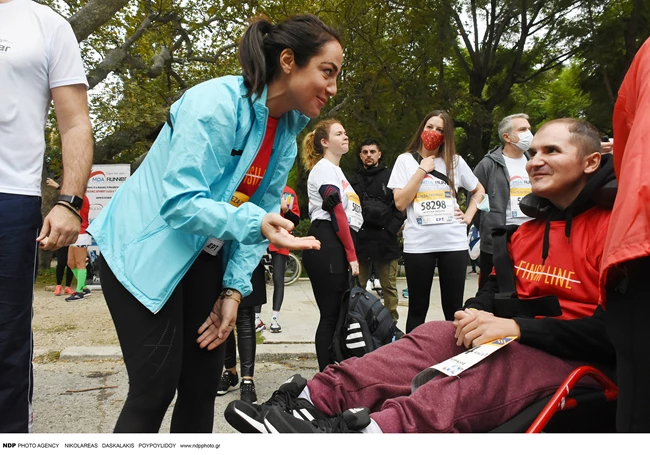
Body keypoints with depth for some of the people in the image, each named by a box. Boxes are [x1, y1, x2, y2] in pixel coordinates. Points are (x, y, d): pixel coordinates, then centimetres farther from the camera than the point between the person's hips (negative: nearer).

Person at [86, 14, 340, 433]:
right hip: (146, 253, -7)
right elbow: (181, 202, -28)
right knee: (155, 389, -8)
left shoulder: (288, 134, 1)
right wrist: (254, 223, -41)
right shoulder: (216, 102, -23)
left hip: (204, 257, 7)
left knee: (203, 385, 8)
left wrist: (234, 288, -3)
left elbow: (261, 216, 4)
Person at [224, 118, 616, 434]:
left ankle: (370, 427, -52)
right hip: (516, 339, 6)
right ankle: (310, 400, -31)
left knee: (496, 366, -36)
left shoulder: (610, 226, -8)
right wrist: (480, 313, -7)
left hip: (583, 358, -6)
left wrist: (517, 327, -24)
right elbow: (496, 288, 18)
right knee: (434, 336, -18)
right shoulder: (528, 230, 19)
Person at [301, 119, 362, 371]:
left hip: (338, 249, 9)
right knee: (332, 315, -6)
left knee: (339, 313, 9)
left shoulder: (335, 170, 25)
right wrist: (352, 255, -15)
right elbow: (337, 212, -14)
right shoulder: (324, 168, -5)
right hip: (327, 247, -9)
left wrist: (350, 254, 15)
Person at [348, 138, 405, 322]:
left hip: (385, 241, -2)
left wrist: (390, 230, -10)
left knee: (389, 286, 2)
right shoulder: (354, 180, 15)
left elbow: (400, 206, -1)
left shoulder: (390, 177, 5)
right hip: (360, 240, 2)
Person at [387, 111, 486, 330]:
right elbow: (400, 203, -7)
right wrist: (422, 170, -8)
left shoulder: (455, 161, 9)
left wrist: (469, 215, 7)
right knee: (418, 309, 7)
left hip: (453, 243, 2)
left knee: (454, 309, 7)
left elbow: (479, 190, 22)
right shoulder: (405, 160, 3)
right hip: (418, 244, -2)